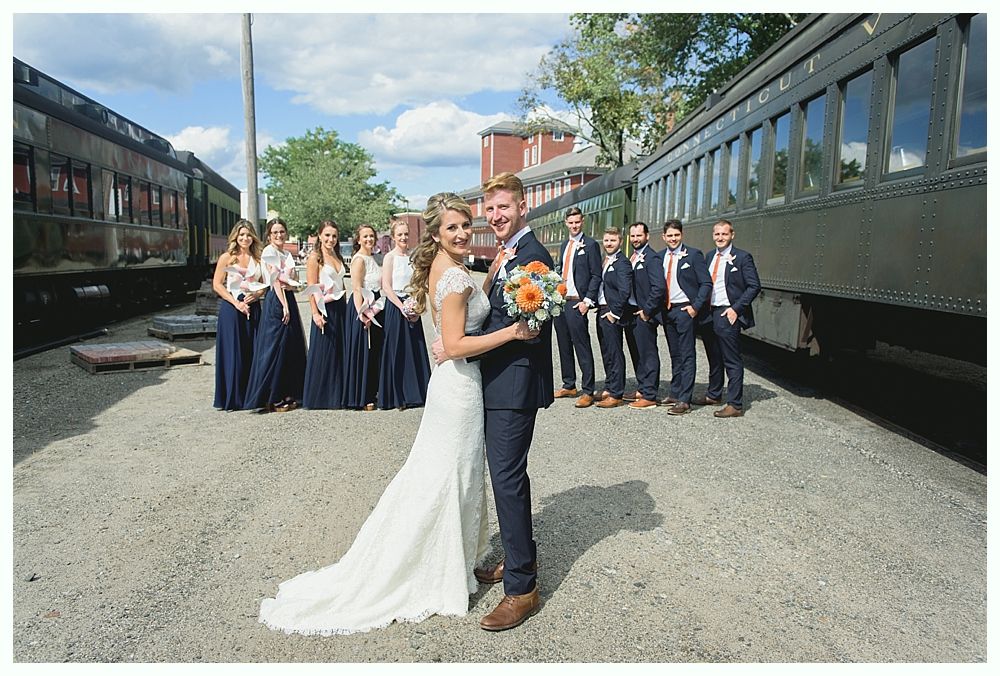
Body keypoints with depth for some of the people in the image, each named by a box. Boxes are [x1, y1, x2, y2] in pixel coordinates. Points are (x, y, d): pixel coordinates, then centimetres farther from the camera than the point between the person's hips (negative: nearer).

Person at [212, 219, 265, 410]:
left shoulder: (258, 259, 12)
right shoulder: (227, 257, 0)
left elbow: (265, 285, 15)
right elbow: (217, 284, -4)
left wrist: (257, 294, -6)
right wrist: (236, 302, -13)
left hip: (253, 307, 4)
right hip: (231, 308, -4)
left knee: (252, 353, 4)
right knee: (233, 353, -2)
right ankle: (232, 398, 6)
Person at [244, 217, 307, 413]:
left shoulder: (287, 254, 18)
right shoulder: (269, 252, -6)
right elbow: (275, 281, -13)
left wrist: (291, 284, 0)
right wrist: (284, 306, -17)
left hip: (289, 300, 8)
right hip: (275, 302, -8)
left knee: (291, 348, 8)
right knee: (275, 348, -6)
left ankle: (287, 395, 16)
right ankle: (271, 399, 0)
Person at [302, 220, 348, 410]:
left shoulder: (337, 257, 14)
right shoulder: (314, 257, -6)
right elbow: (311, 288, -12)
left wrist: (346, 306, 12)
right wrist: (315, 313, -18)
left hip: (341, 308, 7)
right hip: (325, 309, -7)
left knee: (340, 353, 10)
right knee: (322, 353, -1)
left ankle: (337, 396, 19)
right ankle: (318, 397, 10)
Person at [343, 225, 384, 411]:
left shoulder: (372, 259, 14)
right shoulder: (359, 259, -13)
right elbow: (356, 289, -19)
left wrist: (376, 306, 17)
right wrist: (362, 313, -25)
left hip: (373, 307, 9)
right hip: (362, 307, -9)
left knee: (373, 350, 14)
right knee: (361, 351, -2)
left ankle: (370, 392, 24)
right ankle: (360, 398, 5)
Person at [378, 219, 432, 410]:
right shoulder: (390, 257, -6)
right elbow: (386, 287, -12)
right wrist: (402, 307, -17)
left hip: (411, 308, 6)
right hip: (396, 306, -6)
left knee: (415, 349, 7)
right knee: (397, 350, 0)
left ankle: (414, 393, 18)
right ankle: (396, 396, 9)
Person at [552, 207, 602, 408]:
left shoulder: (590, 245, -4)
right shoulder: (564, 245, 18)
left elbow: (596, 276, -8)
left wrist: (587, 301, -15)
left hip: (576, 303, -7)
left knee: (582, 347, -5)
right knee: (564, 346, 12)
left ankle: (587, 391, -2)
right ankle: (569, 385, 22)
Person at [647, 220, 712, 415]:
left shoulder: (693, 255, -5)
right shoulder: (659, 257, 11)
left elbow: (706, 283, -7)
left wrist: (695, 307, -14)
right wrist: (653, 308, 4)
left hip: (685, 310, -6)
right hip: (666, 311, 6)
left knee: (687, 356, -4)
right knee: (674, 355, 15)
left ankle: (684, 400, -4)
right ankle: (675, 394, 24)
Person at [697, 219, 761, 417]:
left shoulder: (742, 257, -5)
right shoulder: (710, 257, 14)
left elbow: (754, 286, -9)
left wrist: (736, 309, -15)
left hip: (727, 315, -6)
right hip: (708, 313, 7)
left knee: (732, 361, -3)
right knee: (714, 358, 18)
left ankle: (734, 405, 1)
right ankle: (713, 394, 32)